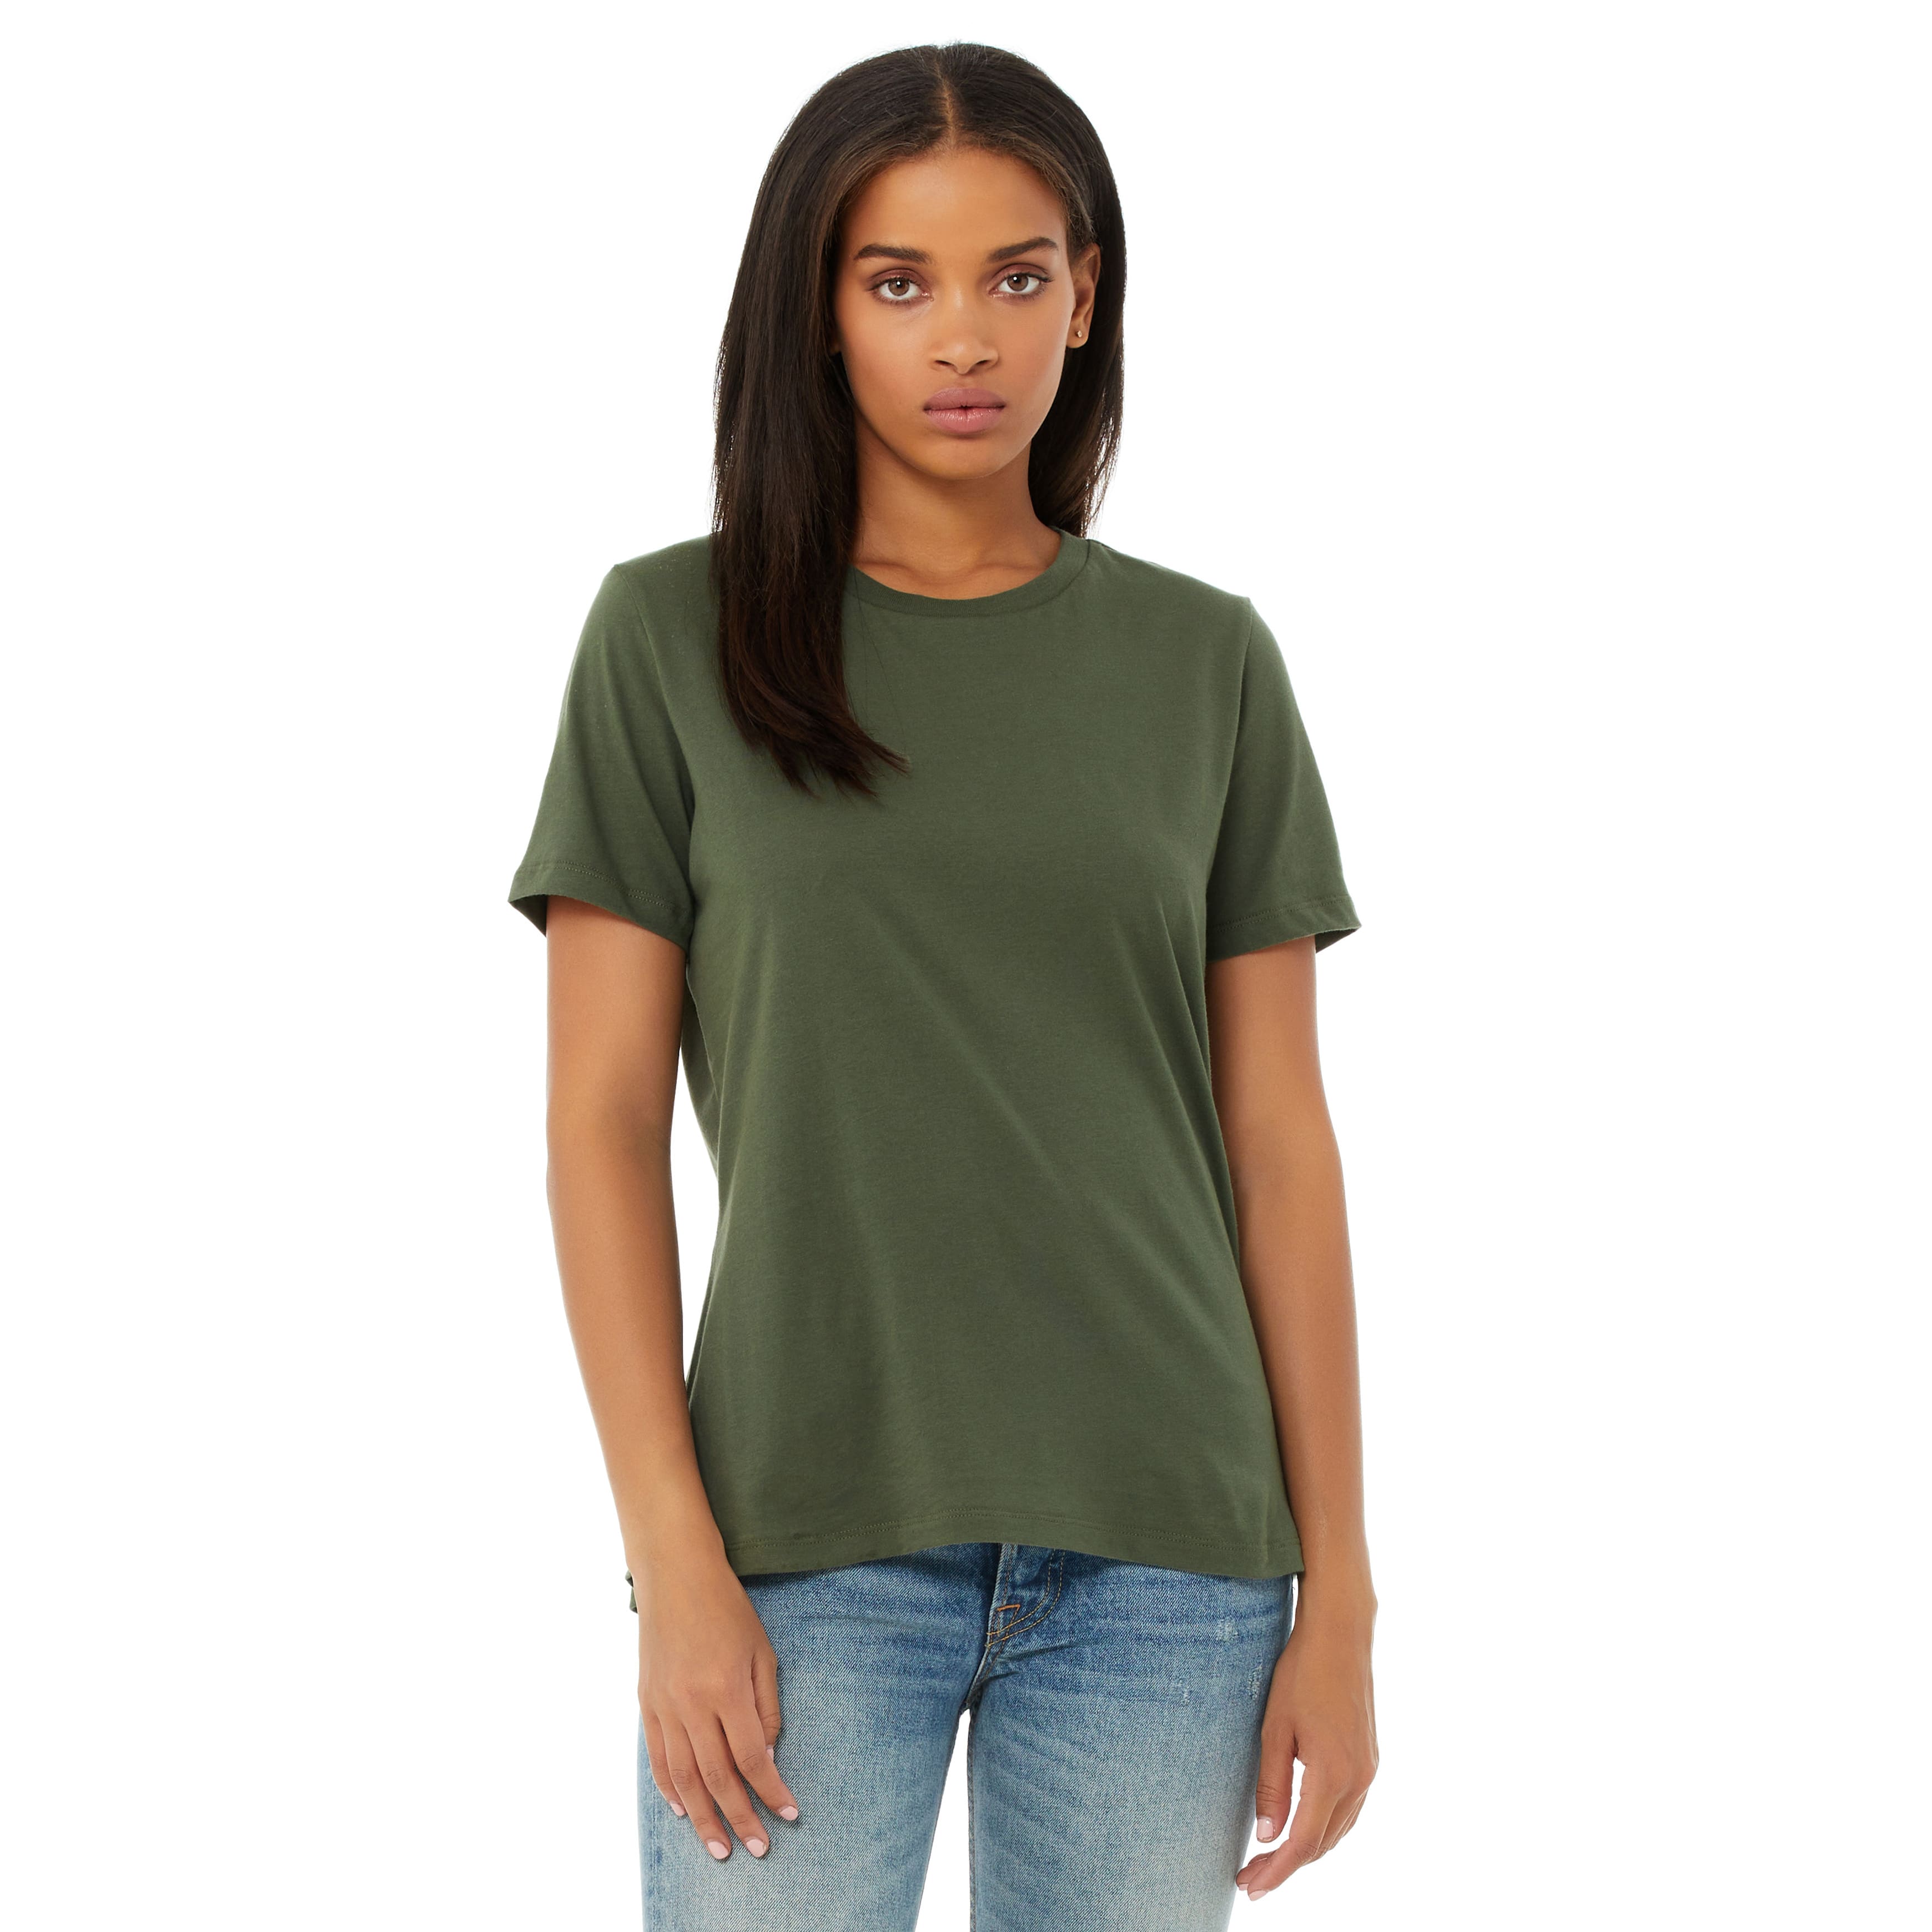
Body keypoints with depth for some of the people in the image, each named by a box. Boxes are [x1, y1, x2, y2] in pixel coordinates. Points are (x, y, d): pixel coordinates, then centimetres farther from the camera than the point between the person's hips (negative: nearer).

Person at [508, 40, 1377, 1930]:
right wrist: (675, 1564, -8)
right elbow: (604, 1121, -1)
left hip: (1164, 1547, 2)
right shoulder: (673, 638, 1)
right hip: (812, 1537, -1)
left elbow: (1276, 1144, 6)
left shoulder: (1206, 663, 6)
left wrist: (1338, 1590, 3)